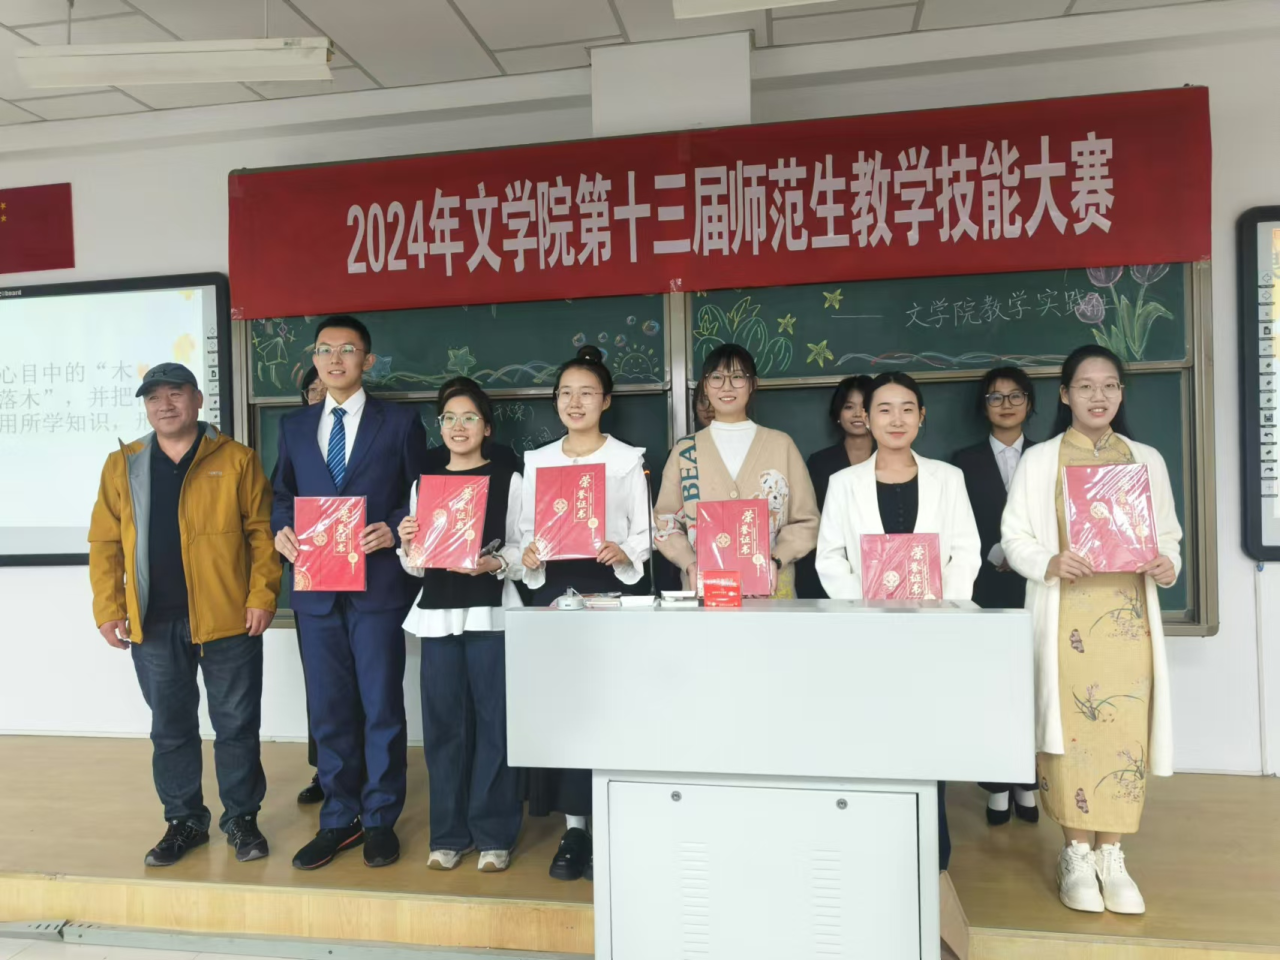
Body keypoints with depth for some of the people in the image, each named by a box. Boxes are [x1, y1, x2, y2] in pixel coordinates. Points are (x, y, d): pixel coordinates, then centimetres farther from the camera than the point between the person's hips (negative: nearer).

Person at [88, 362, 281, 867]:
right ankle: (184, 821, 29)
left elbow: (262, 532, -4)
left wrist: (262, 596, -11)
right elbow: (105, 543, 6)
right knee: (170, 729, 14)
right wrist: (108, 609, -1)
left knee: (236, 726, 7)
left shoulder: (237, 460, -1)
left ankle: (242, 817, 23)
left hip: (228, 619, -3)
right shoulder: (122, 466, 7)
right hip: (154, 623, 3)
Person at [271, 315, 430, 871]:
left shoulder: (400, 423, 2)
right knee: (328, 710, 10)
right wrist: (281, 530, -5)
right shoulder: (294, 427, 13)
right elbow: (283, 496, 16)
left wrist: (394, 530, -16)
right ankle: (339, 820, 25)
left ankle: (380, 820, 20)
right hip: (315, 587, 4)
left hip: (378, 585, -3)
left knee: (382, 706, 5)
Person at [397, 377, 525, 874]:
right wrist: (407, 545, -6)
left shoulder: (507, 479, 4)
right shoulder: (424, 483, 13)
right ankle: (450, 833, 20)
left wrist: (497, 562, -19)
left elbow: (525, 549, -1)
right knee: (444, 723, 7)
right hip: (438, 613, 3)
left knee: (494, 721, 0)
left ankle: (493, 833, 13)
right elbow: (415, 566, 14)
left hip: (491, 612, -3)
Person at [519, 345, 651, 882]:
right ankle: (573, 828, 12)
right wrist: (528, 554, -10)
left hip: (610, 587, -2)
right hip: (554, 588, 3)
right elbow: (526, 530, 11)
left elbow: (644, 533, 1)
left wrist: (622, 551, -18)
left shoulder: (627, 459, 4)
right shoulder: (537, 461, 12)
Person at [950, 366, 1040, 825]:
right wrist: (993, 553, -12)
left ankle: (1027, 785, 12)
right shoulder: (964, 461, 9)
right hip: (986, 589, -1)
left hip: (1036, 587, 1)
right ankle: (997, 789, 8)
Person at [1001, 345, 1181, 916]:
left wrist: (1168, 566, -9)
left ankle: (1111, 856, 15)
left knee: (1125, 730, 2)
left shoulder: (1146, 460, 11)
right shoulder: (1039, 461, 3)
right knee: (1072, 727, 0)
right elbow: (1014, 538, 1)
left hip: (1128, 616, 2)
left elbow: (1168, 534, 12)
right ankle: (1076, 855, 13)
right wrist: (1049, 563, -18)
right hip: (1065, 617, -2)